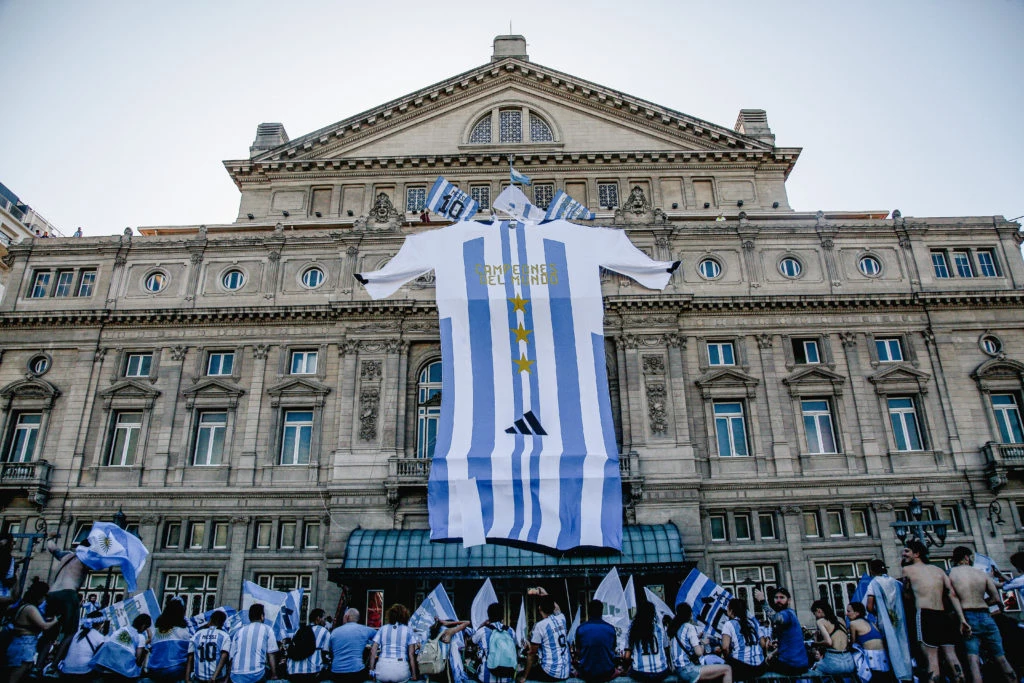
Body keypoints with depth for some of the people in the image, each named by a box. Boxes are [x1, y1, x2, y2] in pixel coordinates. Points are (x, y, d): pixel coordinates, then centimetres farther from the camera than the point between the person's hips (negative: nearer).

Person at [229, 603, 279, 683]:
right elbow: (271, 655, 4)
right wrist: (274, 675, 6)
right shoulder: (267, 629, 10)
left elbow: (232, 656, 18)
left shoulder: (239, 631, 19)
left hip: (236, 676, 5)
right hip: (256, 674, -5)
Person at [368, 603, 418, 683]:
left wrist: (371, 670, 10)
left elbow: (373, 651, 7)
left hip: (382, 671, 3)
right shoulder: (408, 631, 9)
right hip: (400, 671, -3)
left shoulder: (382, 629, 15)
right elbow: (411, 654, 2)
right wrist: (414, 675, 4)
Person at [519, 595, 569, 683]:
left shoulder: (539, 626, -12)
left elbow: (532, 653, -7)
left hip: (550, 673, -6)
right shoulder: (561, 618, 3)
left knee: (520, 675, 10)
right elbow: (556, 607, 28)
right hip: (566, 673, 6)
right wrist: (544, 595, 39)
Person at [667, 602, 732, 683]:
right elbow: (699, 652, -15)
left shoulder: (673, 628, 13)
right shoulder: (689, 627, -10)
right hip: (688, 670, -9)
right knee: (727, 669, -5)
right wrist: (703, 643, 5)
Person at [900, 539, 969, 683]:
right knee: (951, 656, 7)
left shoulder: (907, 569, 8)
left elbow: (906, 592, 15)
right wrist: (962, 619, 7)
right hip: (943, 616, 5)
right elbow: (953, 595, 11)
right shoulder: (938, 570, 20)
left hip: (924, 615, -5)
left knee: (931, 657, -6)